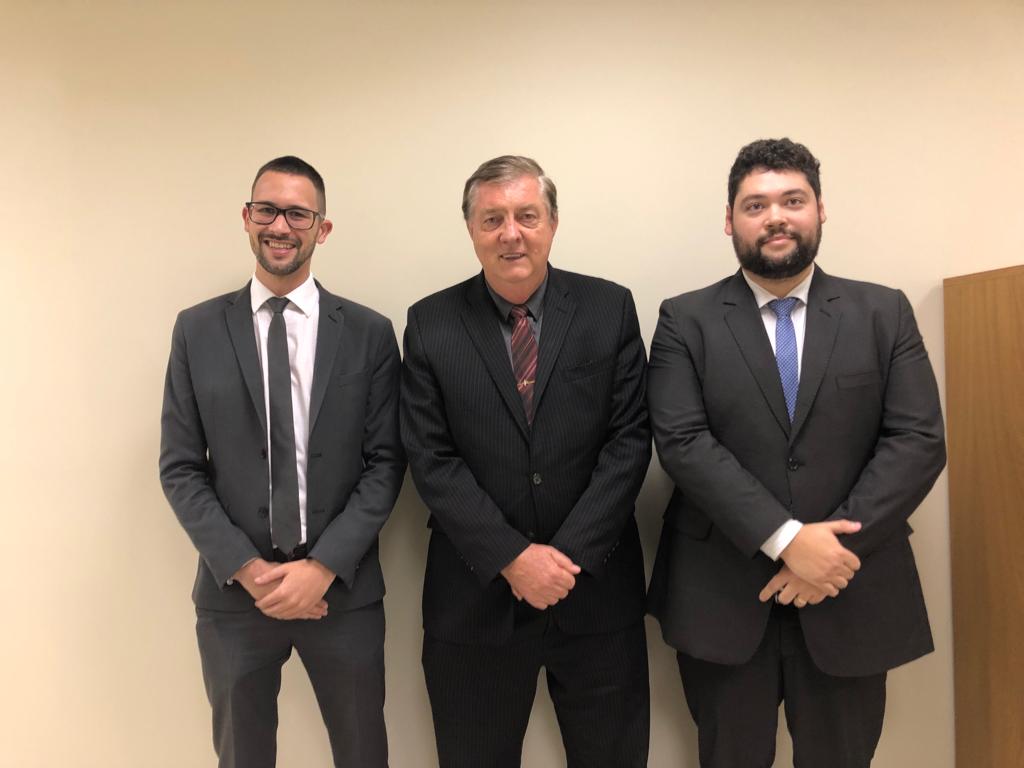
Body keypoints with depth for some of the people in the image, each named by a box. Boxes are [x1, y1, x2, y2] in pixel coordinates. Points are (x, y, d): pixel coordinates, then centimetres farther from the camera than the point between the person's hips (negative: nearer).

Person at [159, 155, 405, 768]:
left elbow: (386, 462, -4)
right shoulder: (198, 330, 1)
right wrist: (248, 570, -10)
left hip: (343, 589, 0)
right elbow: (180, 466, -1)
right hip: (234, 591, 1)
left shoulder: (370, 333, -2)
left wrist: (323, 567, -13)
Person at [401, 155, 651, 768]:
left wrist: (569, 553, -13)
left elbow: (629, 440, -5)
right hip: (475, 596, 0)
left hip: (597, 588, 1)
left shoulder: (611, 309, -1)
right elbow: (431, 458, -6)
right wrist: (512, 557, -13)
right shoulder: (431, 324, -2)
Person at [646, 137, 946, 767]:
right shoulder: (685, 321, -1)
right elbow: (682, 443, -11)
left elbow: (919, 441, -3)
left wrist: (834, 547, -14)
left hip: (852, 596, 2)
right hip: (721, 598, -1)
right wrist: (786, 539, -19)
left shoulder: (885, 313, 4)